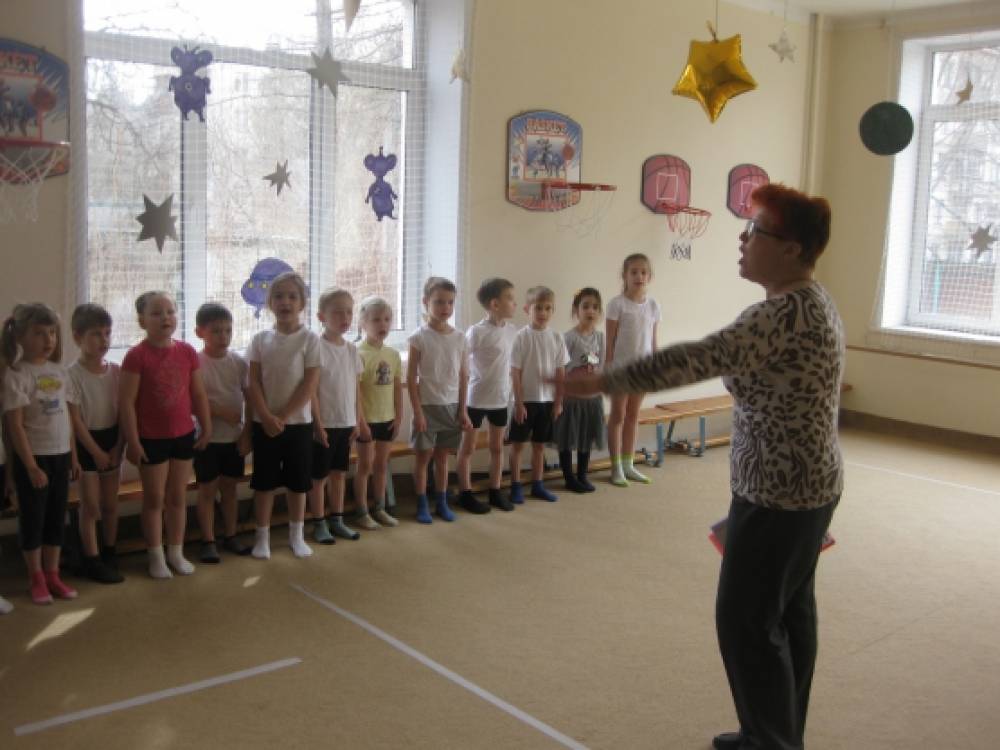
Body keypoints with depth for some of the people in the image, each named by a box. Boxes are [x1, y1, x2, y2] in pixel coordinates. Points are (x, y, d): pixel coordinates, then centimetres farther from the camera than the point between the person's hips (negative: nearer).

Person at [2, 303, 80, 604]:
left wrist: (73, 457, 11)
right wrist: (30, 466, -18)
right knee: (32, 518, 6)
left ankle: (52, 575, 25)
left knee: (56, 518, 13)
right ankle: (36, 579, 19)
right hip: (33, 457, -6)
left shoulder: (59, 371, 6)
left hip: (60, 456, 6)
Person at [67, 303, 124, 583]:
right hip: (86, 442, -4)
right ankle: (92, 560, 9)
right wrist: (96, 452, -13)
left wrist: (117, 448, -7)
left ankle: (109, 554, 27)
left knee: (110, 503, 12)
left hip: (112, 440, 4)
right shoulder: (72, 374, -13)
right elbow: (75, 420, -13)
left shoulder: (116, 371, 0)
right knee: (90, 505, 1)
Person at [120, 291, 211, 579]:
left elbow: (198, 394, 6)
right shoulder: (137, 356, -14)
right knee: (154, 499, 8)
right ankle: (156, 557, 20)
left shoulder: (187, 352, -1)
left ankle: (176, 552, 27)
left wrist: (206, 428, 7)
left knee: (178, 497, 14)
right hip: (151, 438, -4)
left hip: (183, 435, 4)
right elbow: (126, 401, -14)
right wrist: (133, 441, -15)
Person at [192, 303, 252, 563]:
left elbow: (250, 400, 3)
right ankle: (208, 542, 13)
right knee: (207, 489, 5)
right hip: (207, 437, -4)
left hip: (235, 437, 4)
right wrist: (221, 412, -21)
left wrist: (247, 434, -2)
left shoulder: (240, 363, 1)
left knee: (229, 487, 14)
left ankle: (230, 536, 25)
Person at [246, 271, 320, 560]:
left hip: (298, 422, -1)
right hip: (264, 423, 1)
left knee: (298, 482, 8)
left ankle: (296, 535, 23)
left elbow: (309, 385, -10)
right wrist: (266, 417, -14)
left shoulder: (309, 339, -5)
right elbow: (253, 383, -2)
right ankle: (262, 536, 18)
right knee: (263, 482, 7)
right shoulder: (260, 339, 1)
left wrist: (283, 417, -14)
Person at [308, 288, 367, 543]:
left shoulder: (351, 349, 7)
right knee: (319, 476, 5)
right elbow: (311, 390, -13)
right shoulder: (317, 347, -12)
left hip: (346, 423, 6)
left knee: (339, 473, 14)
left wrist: (358, 421, 9)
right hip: (325, 424, -6)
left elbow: (356, 389, 11)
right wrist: (318, 424, -15)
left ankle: (337, 520, 25)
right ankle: (319, 524, 15)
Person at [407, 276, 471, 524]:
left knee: (442, 456, 12)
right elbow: (411, 378, -8)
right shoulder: (419, 337, -8)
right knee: (424, 455, 4)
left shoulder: (459, 338, 3)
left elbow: (463, 377, 6)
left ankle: (442, 503, 22)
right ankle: (422, 505, 14)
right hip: (428, 405, -3)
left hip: (451, 405, 3)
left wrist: (462, 410, 3)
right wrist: (417, 411, -11)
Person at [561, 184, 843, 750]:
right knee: (789, 613, 18)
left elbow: (698, 360, -34)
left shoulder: (787, 312, -24)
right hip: (806, 484, 10)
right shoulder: (814, 301, 9)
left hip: (778, 493, -10)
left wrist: (603, 382, -33)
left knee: (747, 619, 2)